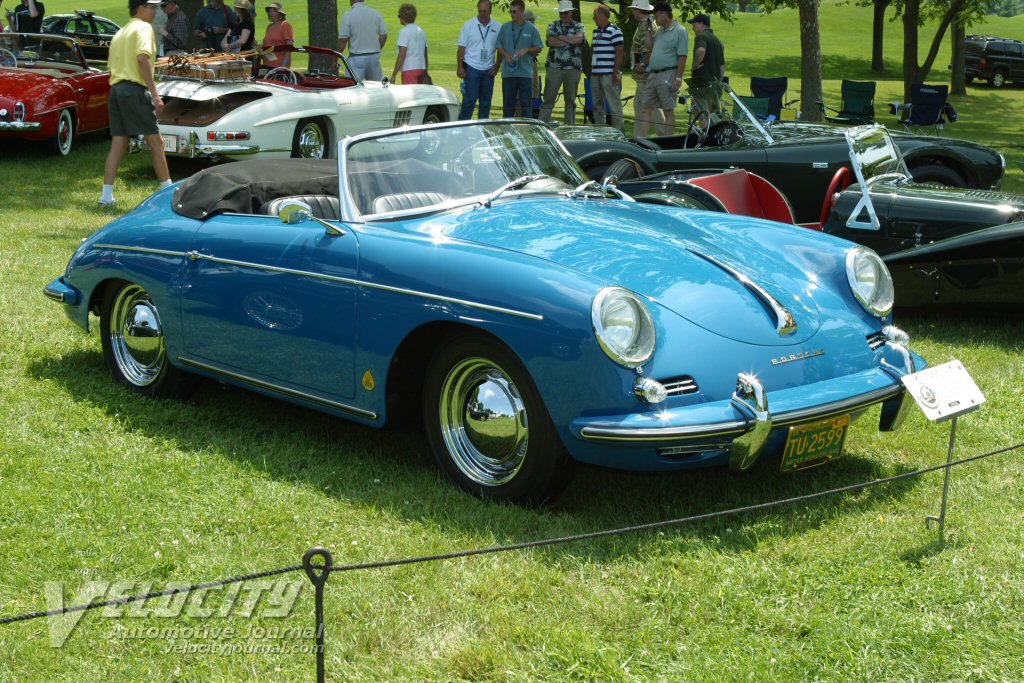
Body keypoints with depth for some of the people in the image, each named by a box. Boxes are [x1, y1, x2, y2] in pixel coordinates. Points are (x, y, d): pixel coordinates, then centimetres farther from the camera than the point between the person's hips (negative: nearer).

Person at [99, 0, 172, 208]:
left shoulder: (120, 32, 23)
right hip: (135, 89, -8)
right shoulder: (143, 27, -4)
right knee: (155, 142, -1)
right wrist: (154, 94, -21)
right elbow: (142, 58, -18)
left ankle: (106, 195, 1)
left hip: (115, 89, 8)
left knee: (118, 144, 6)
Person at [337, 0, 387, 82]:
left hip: (357, 57, -4)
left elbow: (342, 40, -12)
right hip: (374, 56, 5)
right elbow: (384, 35, 7)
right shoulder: (375, 14, 3)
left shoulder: (348, 16, -10)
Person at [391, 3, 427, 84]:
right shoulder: (421, 31, 15)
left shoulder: (405, 31, -9)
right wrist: (425, 73, 24)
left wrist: (394, 75, -12)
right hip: (421, 68, 8)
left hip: (409, 69, -8)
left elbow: (401, 55, -14)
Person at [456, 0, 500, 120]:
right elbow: (461, 48, -2)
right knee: (470, 99, -8)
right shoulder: (468, 25, -2)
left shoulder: (497, 27, 3)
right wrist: (460, 67, -8)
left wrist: (496, 66, 1)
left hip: (488, 70, 3)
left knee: (486, 100, 7)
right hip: (472, 68, -3)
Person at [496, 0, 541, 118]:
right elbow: (499, 46, 11)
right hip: (508, 72, 2)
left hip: (525, 72, -2)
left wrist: (526, 50, -14)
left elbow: (538, 49, 5)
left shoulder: (531, 29, 2)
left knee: (526, 102, 0)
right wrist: (506, 55, -9)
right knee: (508, 102, 7)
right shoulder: (505, 28, 7)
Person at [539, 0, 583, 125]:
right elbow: (551, 41, -8)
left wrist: (560, 37, -6)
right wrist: (571, 41, -6)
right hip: (554, 66, 0)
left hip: (573, 68, 0)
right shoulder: (552, 26, 10)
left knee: (570, 100, 6)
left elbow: (579, 39, -12)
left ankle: (570, 127, 11)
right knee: (548, 98, -3)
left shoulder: (578, 27, 9)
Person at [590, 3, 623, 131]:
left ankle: (619, 130, -6)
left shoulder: (614, 31, -10)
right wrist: (591, 67, 17)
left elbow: (619, 53, -13)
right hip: (595, 73, 8)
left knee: (614, 104, -7)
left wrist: (616, 73, -17)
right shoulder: (596, 31, 16)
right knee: (597, 105, 12)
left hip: (609, 74, -8)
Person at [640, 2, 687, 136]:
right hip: (653, 75, 9)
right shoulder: (660, 31, 17)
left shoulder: (679, 31, -9)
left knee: (668, 110, -2)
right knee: (646, 109, 8)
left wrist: (678, 78, -19)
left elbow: (682, 57, -15)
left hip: (667, 75, -9)